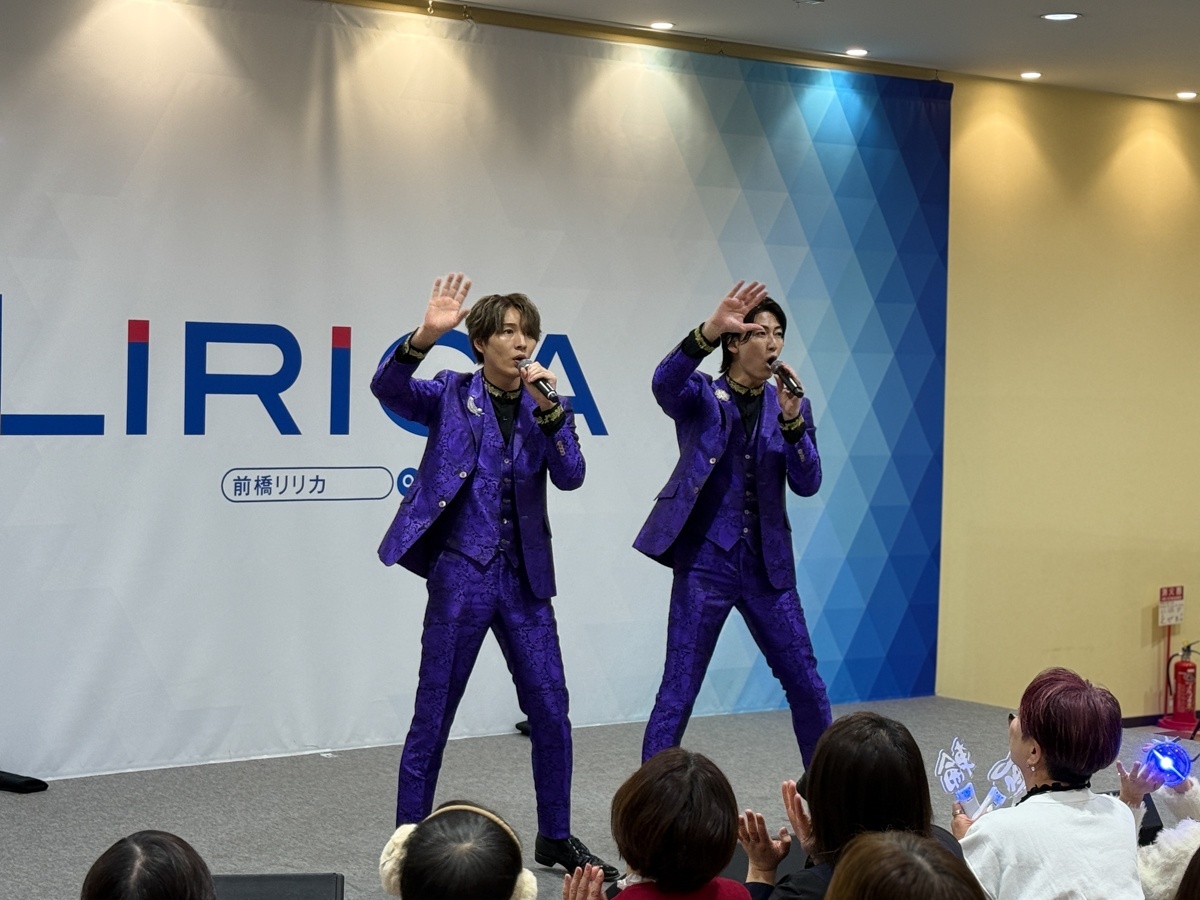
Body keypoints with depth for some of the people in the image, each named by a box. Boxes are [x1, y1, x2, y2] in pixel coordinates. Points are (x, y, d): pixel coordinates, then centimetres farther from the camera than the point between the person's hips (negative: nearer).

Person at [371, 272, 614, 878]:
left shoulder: (546, 406, 8)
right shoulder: (451, 396, 0)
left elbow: (570, 476, -6)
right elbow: (387, 387, -18)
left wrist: (549, 411, -19)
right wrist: (426, 335, -34)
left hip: (524, 578, 4)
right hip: (460, 573, -3)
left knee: (551, 711, 7)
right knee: (433, 716, 0)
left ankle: (556, 837, 22)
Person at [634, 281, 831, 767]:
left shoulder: (792, 405, 10)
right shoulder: (700, 395, 0)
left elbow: (808, 483, -1)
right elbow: (664, 382, -24)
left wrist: (791, 419, -16)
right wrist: (709, 329, -39)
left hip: (767, 564, 4)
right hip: (706, 560, -4)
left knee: (807, 686, 9)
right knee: (678, 694, -4)